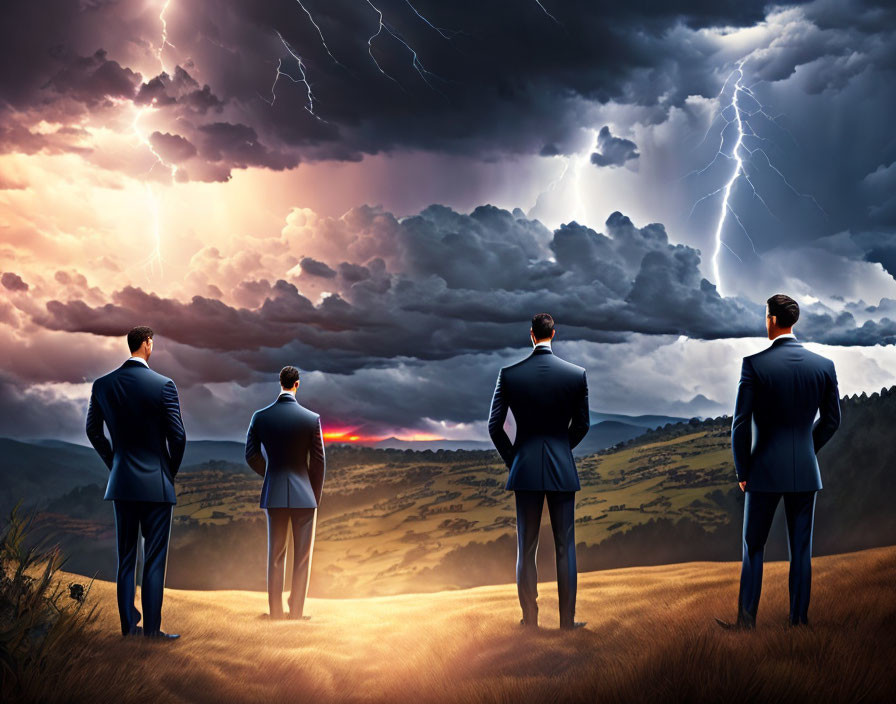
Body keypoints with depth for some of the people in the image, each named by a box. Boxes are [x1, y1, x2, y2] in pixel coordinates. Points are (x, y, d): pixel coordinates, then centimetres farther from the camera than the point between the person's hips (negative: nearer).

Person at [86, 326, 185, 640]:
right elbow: (177, 435, -10)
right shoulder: (163, 385, -12)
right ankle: (152, 631, 2)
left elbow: (93, 431, 10)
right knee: (154, 561, 1)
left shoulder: (103, 385, 1)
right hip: (156, 483, -4)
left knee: (125, 559, 12)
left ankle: (129, 626, 16)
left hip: (121, 483, 4)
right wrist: (171, 471, 6)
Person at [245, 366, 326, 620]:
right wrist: (315, 495, 8)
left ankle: (275, 611, 13)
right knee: (302, 556, 6)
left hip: (274, 494, 2)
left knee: (275, 556, 11)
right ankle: (296, 611, 7)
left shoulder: (260, 417, -2)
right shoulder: (312, 419, -8)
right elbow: (318, 462, -4)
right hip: (304, 494, -2)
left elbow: (251, 456, 3)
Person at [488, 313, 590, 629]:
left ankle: (530, 619, 12)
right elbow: (582, 425, 6)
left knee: (526, 548, 8)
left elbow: (494, 426, -1)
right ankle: (567, 619, 11)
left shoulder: (509, 374, -5)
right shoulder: (577, 374, -4)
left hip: (525, 469, 0)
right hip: (562, 469, 0)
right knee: (565, 547, 8)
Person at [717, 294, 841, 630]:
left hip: (766, 470, -3)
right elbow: (831, 419, 8)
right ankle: (799, 619, 14)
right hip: (806, 471, 3)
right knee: (801, 549, 10)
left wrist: (742, 471, 0)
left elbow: (740, 423, -11)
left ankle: (746, 621, 11)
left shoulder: (754, 364, -12)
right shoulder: (824, 365, 0)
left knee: (753, 548, 8)